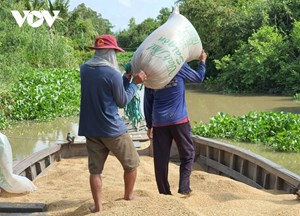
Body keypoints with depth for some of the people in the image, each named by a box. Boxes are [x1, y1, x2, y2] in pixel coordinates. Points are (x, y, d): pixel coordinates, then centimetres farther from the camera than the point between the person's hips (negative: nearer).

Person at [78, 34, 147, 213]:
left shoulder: (84, 69, 3)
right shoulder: (113, 74, -18)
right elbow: (122, 102, -6)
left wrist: (127, 77, 15)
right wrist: (135, 83, 3)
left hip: (91, 129, 6)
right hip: (112, 129, -6)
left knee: (95, 170, 10)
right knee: (132, 163, 15)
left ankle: (98, 206, 10)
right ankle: (128, 197, 28)